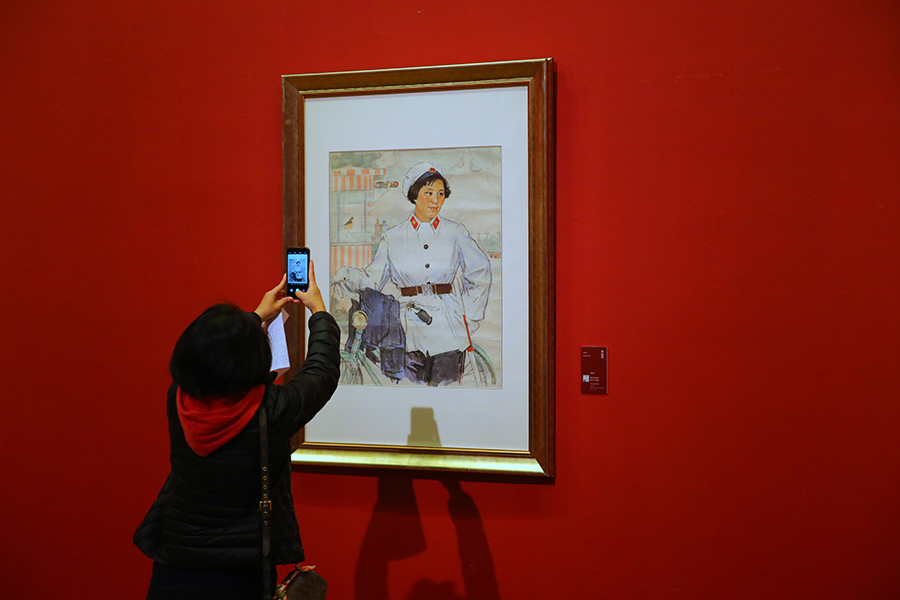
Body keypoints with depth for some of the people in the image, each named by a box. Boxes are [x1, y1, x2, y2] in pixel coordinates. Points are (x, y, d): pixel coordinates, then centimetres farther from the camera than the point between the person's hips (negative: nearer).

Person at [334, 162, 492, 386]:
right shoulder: (393, 237, 7)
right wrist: (347, 276, -14)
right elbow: (373, 279, 6)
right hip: (410, 326, 0)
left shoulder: (454, 233, 6)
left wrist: (470, 315, 12)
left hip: (448, 324, 0)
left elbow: (481, 271, 16)